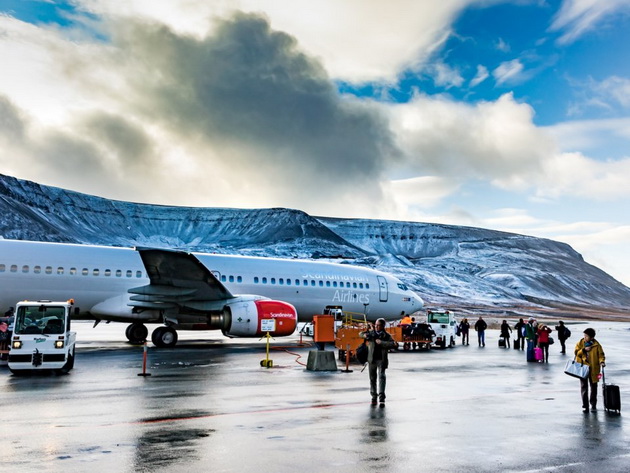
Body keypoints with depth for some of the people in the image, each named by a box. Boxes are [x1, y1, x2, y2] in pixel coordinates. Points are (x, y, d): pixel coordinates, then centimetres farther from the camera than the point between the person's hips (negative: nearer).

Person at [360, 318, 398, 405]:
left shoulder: (386, 335, -2)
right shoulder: (371, 332, 7)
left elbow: (394, 344, -14)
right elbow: (360, 334, 13)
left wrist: (381, 342, -20)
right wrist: (365, 335, -11)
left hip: (381, 360, -3)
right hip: (372, 359, 3)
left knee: (381, 376, -17)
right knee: (372, 378, 10)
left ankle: (381, 397, -18)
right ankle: (374, 397, 23)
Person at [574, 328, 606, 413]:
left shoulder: (596, 345, -4)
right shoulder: (580, 343, 0)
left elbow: (601, 354, -5)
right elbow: (576, 352, -2)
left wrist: (602, 361, -23)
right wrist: (584, 350, -17)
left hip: (593, 368, 0)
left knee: (593, 386, 9)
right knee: (584, 387, 1)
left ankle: (593, 404, 23)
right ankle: (585, 405, 6)